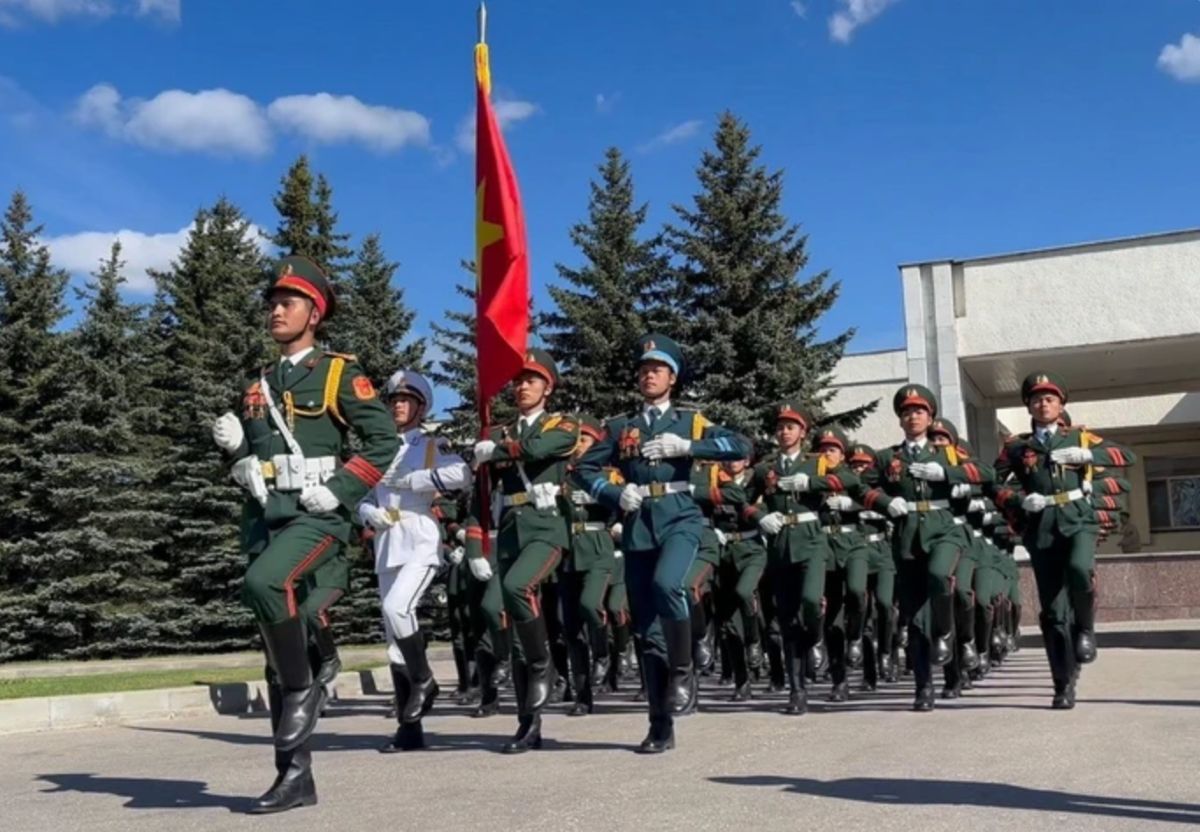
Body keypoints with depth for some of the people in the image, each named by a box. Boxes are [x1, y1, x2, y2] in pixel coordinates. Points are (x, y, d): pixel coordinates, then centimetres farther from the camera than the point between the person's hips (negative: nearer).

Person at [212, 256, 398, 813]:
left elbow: (384, 441, -6)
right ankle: (294, 777, 12)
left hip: (315, 517, -6)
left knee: (263, 582, -36)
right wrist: (231, 446, 2)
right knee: (277, 658, 5)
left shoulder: (339, 374, 1)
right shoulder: (257, 386, 19)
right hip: (262, 520, 6)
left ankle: (303, 689, -15)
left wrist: (337, 491, -13)